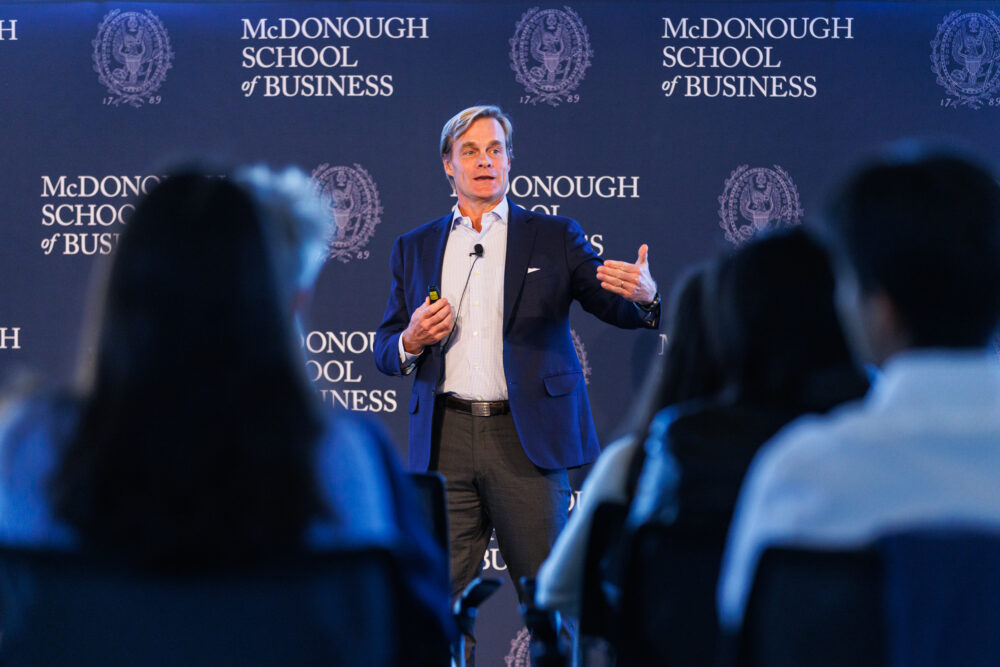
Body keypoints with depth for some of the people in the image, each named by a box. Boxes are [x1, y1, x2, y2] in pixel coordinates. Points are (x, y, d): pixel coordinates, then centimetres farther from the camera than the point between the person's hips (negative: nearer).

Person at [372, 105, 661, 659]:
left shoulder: (553, 238, 9)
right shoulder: (414, 249, 15)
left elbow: (619, 310, 1)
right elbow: (385, 350, 18)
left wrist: (644, 294, -22)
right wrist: (412, 341, -6)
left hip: (525, 436, -2)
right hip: (445, 440, 2)